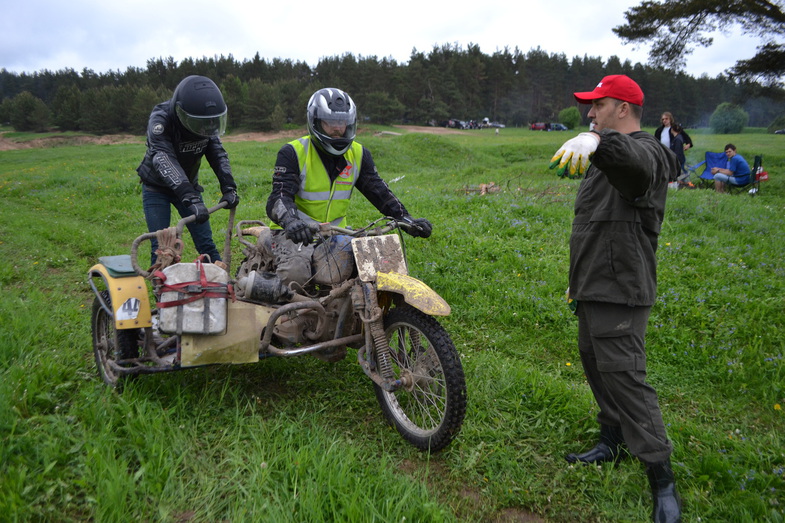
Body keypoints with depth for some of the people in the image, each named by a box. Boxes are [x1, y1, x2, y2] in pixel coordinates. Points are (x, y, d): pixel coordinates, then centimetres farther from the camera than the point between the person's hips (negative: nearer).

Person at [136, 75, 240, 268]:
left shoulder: (208, 121, -14)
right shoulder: (160, 120, -30)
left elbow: (218, 154, -13)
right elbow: (164, 160, -42)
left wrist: (229, 188, -29)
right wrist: (191, 199, -53)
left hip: (189, 186, 4)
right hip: (157, 188, -4)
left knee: (205, 243, 2)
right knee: (160, 247, -7)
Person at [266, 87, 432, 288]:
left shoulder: (359, 155, 6)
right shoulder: (293, 153, -9)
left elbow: (379, 192, 2)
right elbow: (279, 198, -20)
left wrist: (407, 219, -15)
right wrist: (291, 221, -43)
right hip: (295, 233, -5)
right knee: (295, 273, -34)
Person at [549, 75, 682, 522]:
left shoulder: (643, 152, -14)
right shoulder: (610, 160, 20)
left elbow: (633, 161, -43)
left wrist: (597, 140, -64)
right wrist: (580, 279, 27)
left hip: (619, 292, -11)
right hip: (597, 288, 11)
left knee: (624, 377, -10)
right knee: (595, 364, 20)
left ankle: (664, 484, 1)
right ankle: (613, 443, 38)